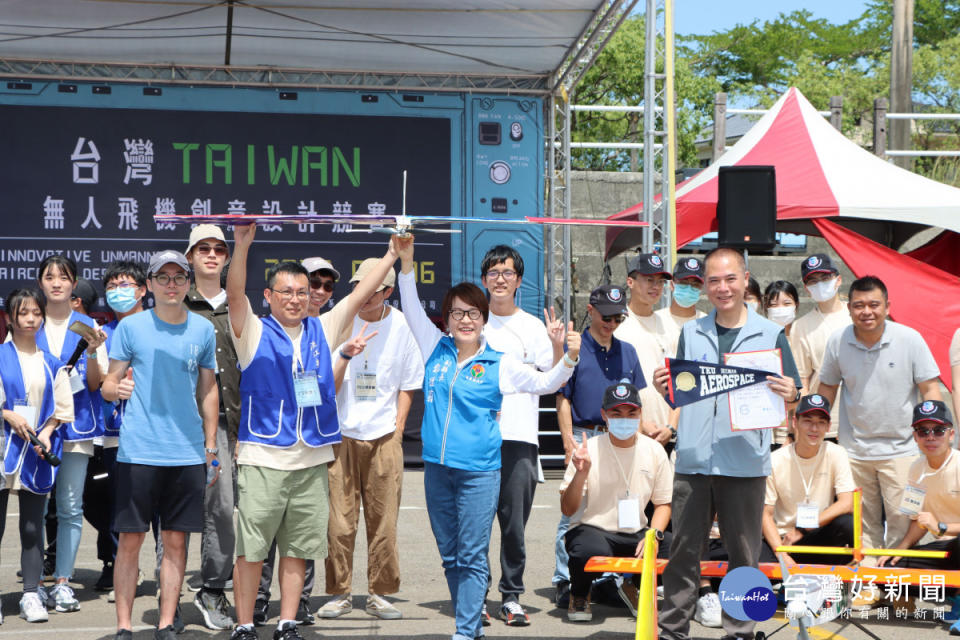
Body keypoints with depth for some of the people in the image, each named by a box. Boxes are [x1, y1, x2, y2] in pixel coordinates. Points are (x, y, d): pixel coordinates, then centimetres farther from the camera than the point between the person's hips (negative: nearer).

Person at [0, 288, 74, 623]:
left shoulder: (52, 363, 10)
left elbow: (62, 407, 11)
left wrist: (46, 433, -3)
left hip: (37, 454, 3)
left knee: (33, 528, 5)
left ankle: (31, 595, 11)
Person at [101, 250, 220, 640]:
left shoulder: (204, 330, 8)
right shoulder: (130, 327, 1)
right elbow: (109, 384, 3)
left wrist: (211, 448, 11)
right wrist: (117, 388, -21)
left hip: (188, 454, 2)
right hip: (138, 450, -2)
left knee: (176, 540, 5)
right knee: (130, 539, -1)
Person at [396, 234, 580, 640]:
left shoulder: (498, 364, 1)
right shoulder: (436, 349, 8)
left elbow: (545, 383, -2)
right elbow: (412, 308, 8)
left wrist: (569, 358, -19)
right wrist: (406, 260, -2)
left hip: (479, 470, -4)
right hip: (437, 466, 4)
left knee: (472, 557, -4)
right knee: (450, 555, 11)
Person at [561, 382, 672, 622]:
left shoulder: (654, 451, 2)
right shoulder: (588, 450, -8)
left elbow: (663, 503, 11)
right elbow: (567, 510, -9)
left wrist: (653, 535, -9)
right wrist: (581, 474, -27)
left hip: (636, 533, 4)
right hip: (592, 529, -4)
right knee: (591, 552, -38)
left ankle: (634, 586, 12)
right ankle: (579, 595, 0)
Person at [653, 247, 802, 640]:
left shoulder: (770, 334, 4)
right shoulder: (691, 333, 11)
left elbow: (793, 396, 4)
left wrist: (789, 395, -18)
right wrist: (664, 388, -7)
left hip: (746, 463, -2)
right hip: (692, 460, 2)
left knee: (743, 554, 5)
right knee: (684, 550, 6)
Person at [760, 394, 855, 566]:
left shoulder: (836, 454, -6)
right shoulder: (774, 461, -8)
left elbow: (847, 503, -14)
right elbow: (766, 515, -7)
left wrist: (803, 528, -19)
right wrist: (782, 555, -21)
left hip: (820, 536, 2)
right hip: (782, 539, -2)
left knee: (846, 523, -30)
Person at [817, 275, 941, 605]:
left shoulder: (909, 339, -8)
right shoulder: (837, 342, -1)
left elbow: (930, 388, -4)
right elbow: (827, 387, 13)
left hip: (900, 448, -2)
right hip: (854, 448, 2)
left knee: (902, 520, -2)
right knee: (864, 521, 9)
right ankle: (867, 584, 19)